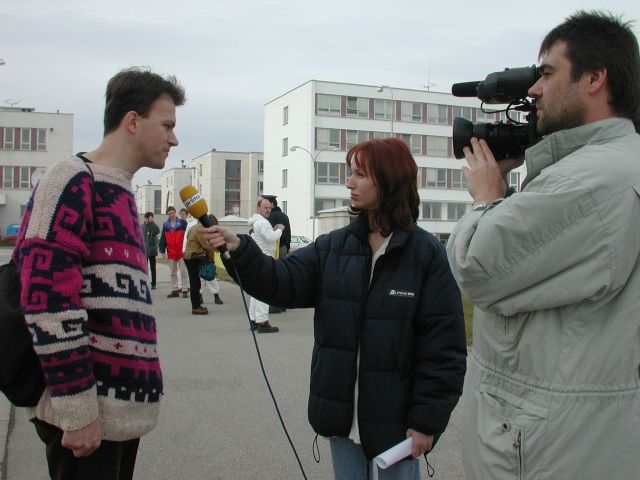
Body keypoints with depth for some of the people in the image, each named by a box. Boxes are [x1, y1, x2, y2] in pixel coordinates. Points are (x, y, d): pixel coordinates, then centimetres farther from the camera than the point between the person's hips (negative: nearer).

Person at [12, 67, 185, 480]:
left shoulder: (120, 193, 17)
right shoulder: (74, 181, -11)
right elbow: (47, 298, -20)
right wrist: (76, 407, -20)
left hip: (122, 406, 9)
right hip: (89, 411, -9)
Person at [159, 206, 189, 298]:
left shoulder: (183, 223, -3)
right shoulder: (165, 225, 8)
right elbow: (163, 238, 9)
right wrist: (163, 250, 4)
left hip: (182, 252, -4)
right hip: (171, 253, 4)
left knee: (183, 272, -1)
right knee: (173, 272, 9)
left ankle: (185, 290, 3)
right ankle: (175, 290, 16)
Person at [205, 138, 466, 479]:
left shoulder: (427, 254, -12)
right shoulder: (334, 246, 3)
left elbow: (443, 346, -13)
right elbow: (283, 282, -7)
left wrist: (427, 419, -14)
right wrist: (239, 250, -23)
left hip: (394, 417, -4)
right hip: (342, 412, 4)